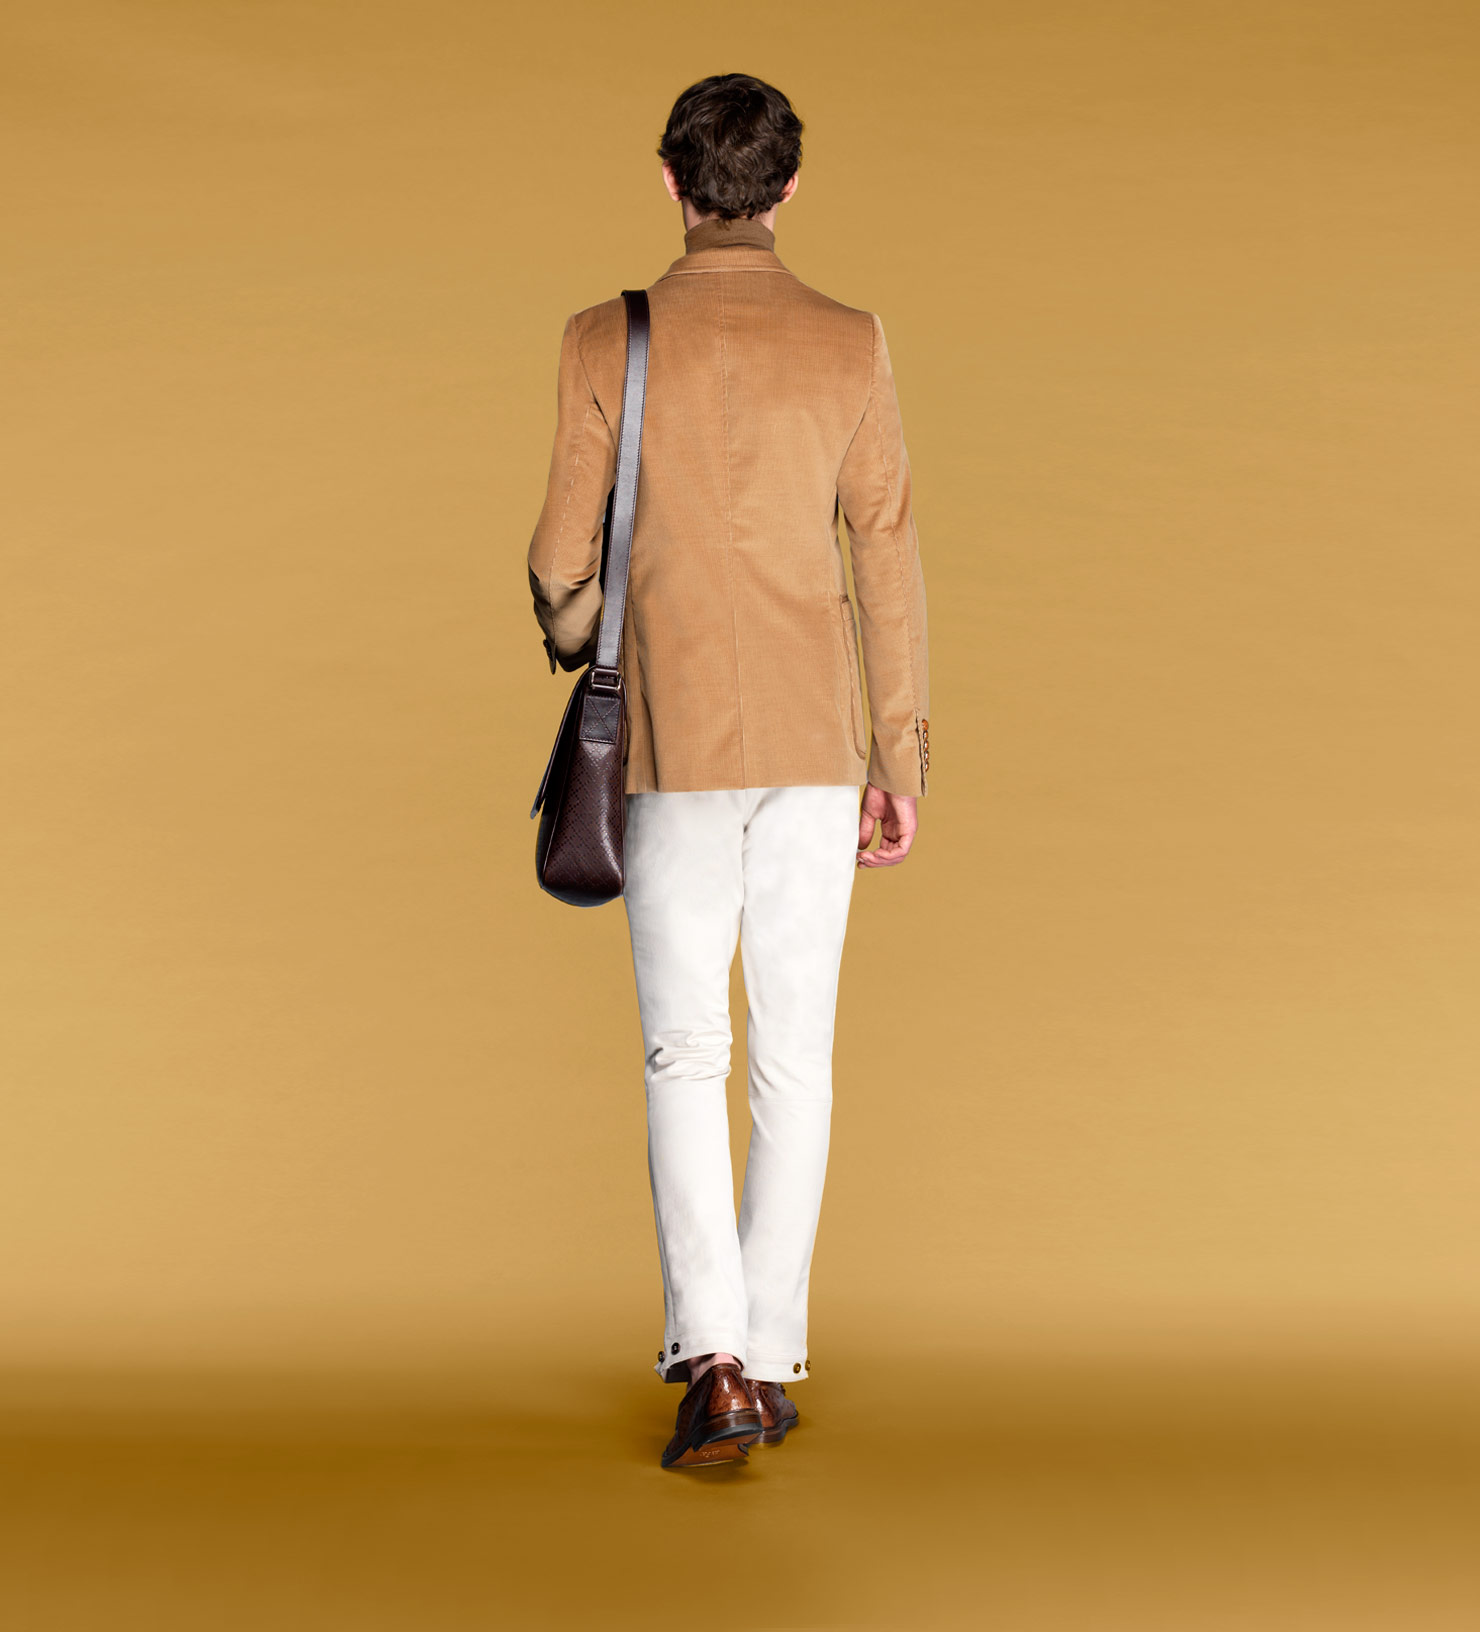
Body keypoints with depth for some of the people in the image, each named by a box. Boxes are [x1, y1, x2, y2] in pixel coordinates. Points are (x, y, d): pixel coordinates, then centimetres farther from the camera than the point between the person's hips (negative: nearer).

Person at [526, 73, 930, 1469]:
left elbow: (564, 558, -2)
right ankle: (772, 1357, 13)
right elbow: (888, 561, 1)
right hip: (815, 740, 1)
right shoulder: (849, 346, 1)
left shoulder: (608, 342, -3)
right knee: (794, 1054, 8)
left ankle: (710, 1358, -9)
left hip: (675, 741, -1)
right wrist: (900, 761, 7)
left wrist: (569, 639, 21)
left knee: (684, 1055, 4)